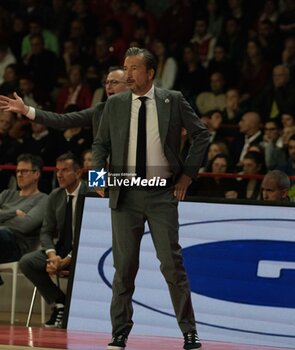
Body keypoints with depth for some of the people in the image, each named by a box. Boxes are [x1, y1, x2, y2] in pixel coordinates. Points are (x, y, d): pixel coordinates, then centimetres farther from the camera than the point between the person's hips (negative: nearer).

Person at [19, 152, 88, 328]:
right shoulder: (55, 196, 7)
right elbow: (46, 232, 6)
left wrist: (69, 259, -23)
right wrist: (52, 255, -15)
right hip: (61, 250, 6)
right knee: (26, 262, -17)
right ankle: (59, 301, -4)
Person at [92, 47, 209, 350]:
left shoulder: (173, 101, 0)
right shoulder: (115, 104, 6)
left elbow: (201, 134, 7)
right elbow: (100, 143, 13)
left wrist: (187, 174, 2)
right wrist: (99, 172, -3)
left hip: (163, 194, -2)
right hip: (125, 194, 2)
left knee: (172, 262, -4)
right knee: (124, 265, 4)